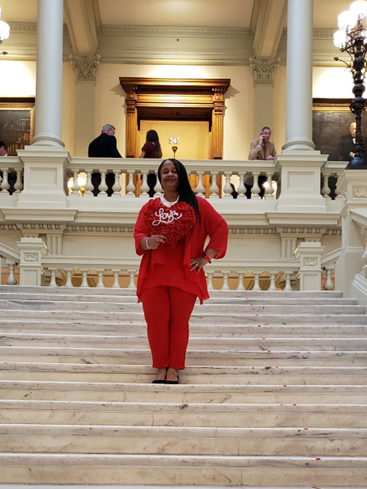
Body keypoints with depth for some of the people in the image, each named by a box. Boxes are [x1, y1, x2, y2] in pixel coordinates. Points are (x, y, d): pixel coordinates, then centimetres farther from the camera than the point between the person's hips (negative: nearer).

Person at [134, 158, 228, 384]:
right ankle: (161, 368, 9)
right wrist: (147, 241, -17)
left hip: (184, 274, -1)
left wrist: (206, 256, -2)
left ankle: (174, 368, 10)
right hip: (154, 274, 2)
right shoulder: (149, 207, 10)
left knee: (179, 322, 1)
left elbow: (220, 227, 3)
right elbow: (138, 234, 7)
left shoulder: (197, 204, 3)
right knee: (156, 321, -3)